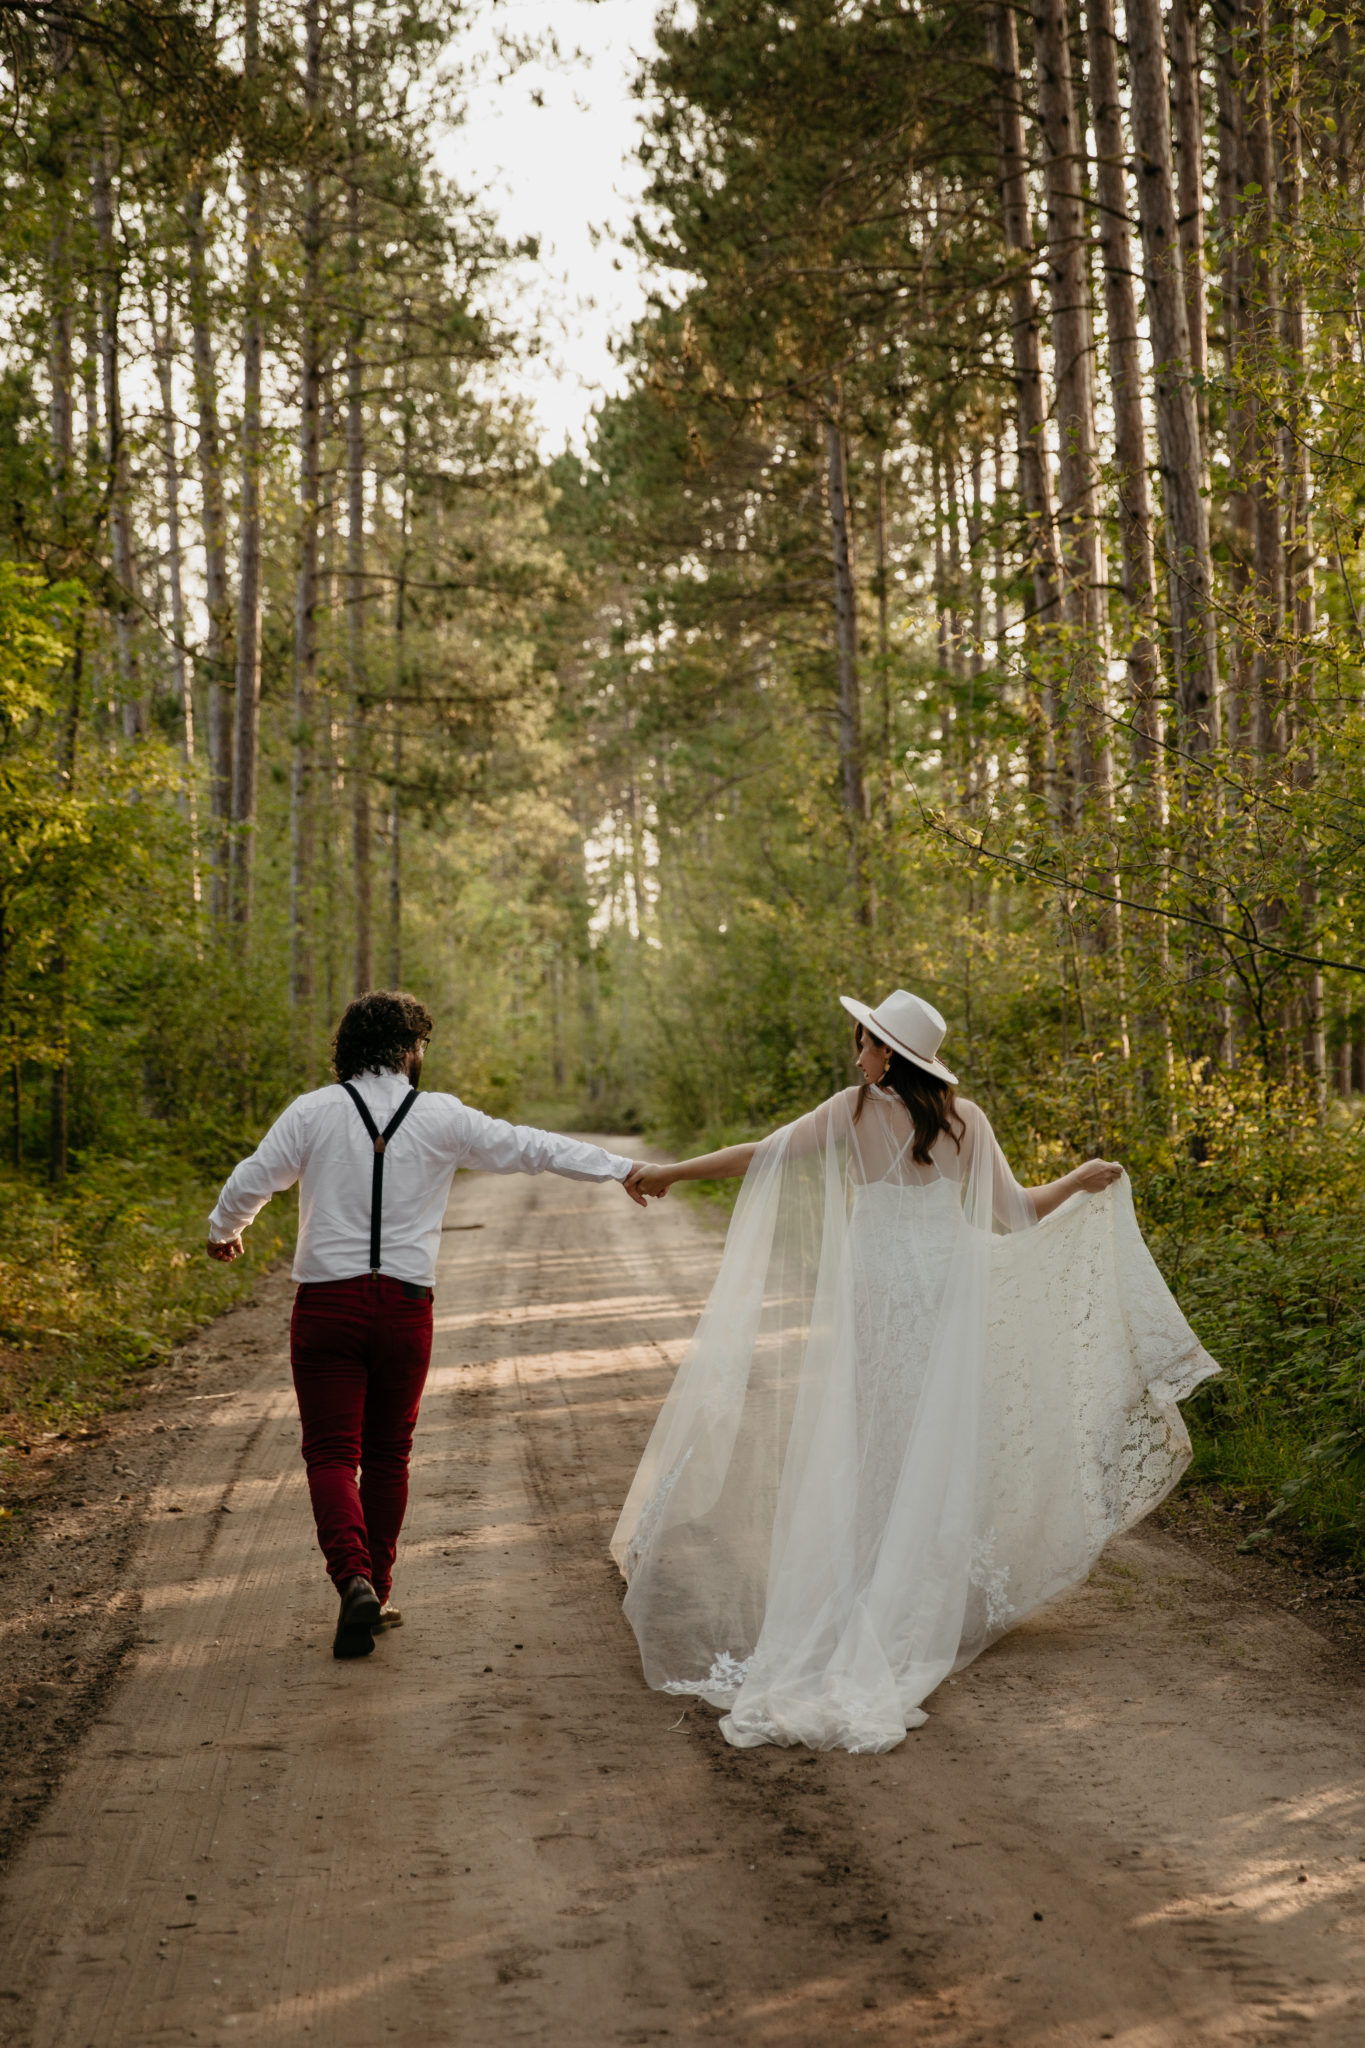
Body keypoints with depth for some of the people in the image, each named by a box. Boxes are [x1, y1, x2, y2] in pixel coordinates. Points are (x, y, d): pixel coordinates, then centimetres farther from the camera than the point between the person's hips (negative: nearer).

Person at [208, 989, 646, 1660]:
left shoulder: (312, 1111, 0)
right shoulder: (441, 1117, 0)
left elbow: (249, 1184, 4)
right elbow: (529, 1147, 6)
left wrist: (223, 1232, 27)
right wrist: (620, 1168, 16)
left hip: (327, 1303, -1)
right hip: (404, 1307, 1)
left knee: (331, 1453, 1)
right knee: (387, 1455, 14)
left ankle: (353, 1579, -21)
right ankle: (375, 1594, 22)